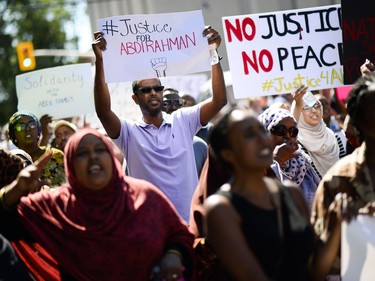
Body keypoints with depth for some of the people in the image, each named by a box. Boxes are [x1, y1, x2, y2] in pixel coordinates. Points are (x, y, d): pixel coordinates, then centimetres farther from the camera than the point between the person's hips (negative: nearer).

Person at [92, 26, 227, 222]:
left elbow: (219, 100, -2)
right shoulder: (129, 132, 1)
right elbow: (103, 112, -17)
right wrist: (99, 61, -23)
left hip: (191, 221, 2)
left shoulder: (183, 121, 7)